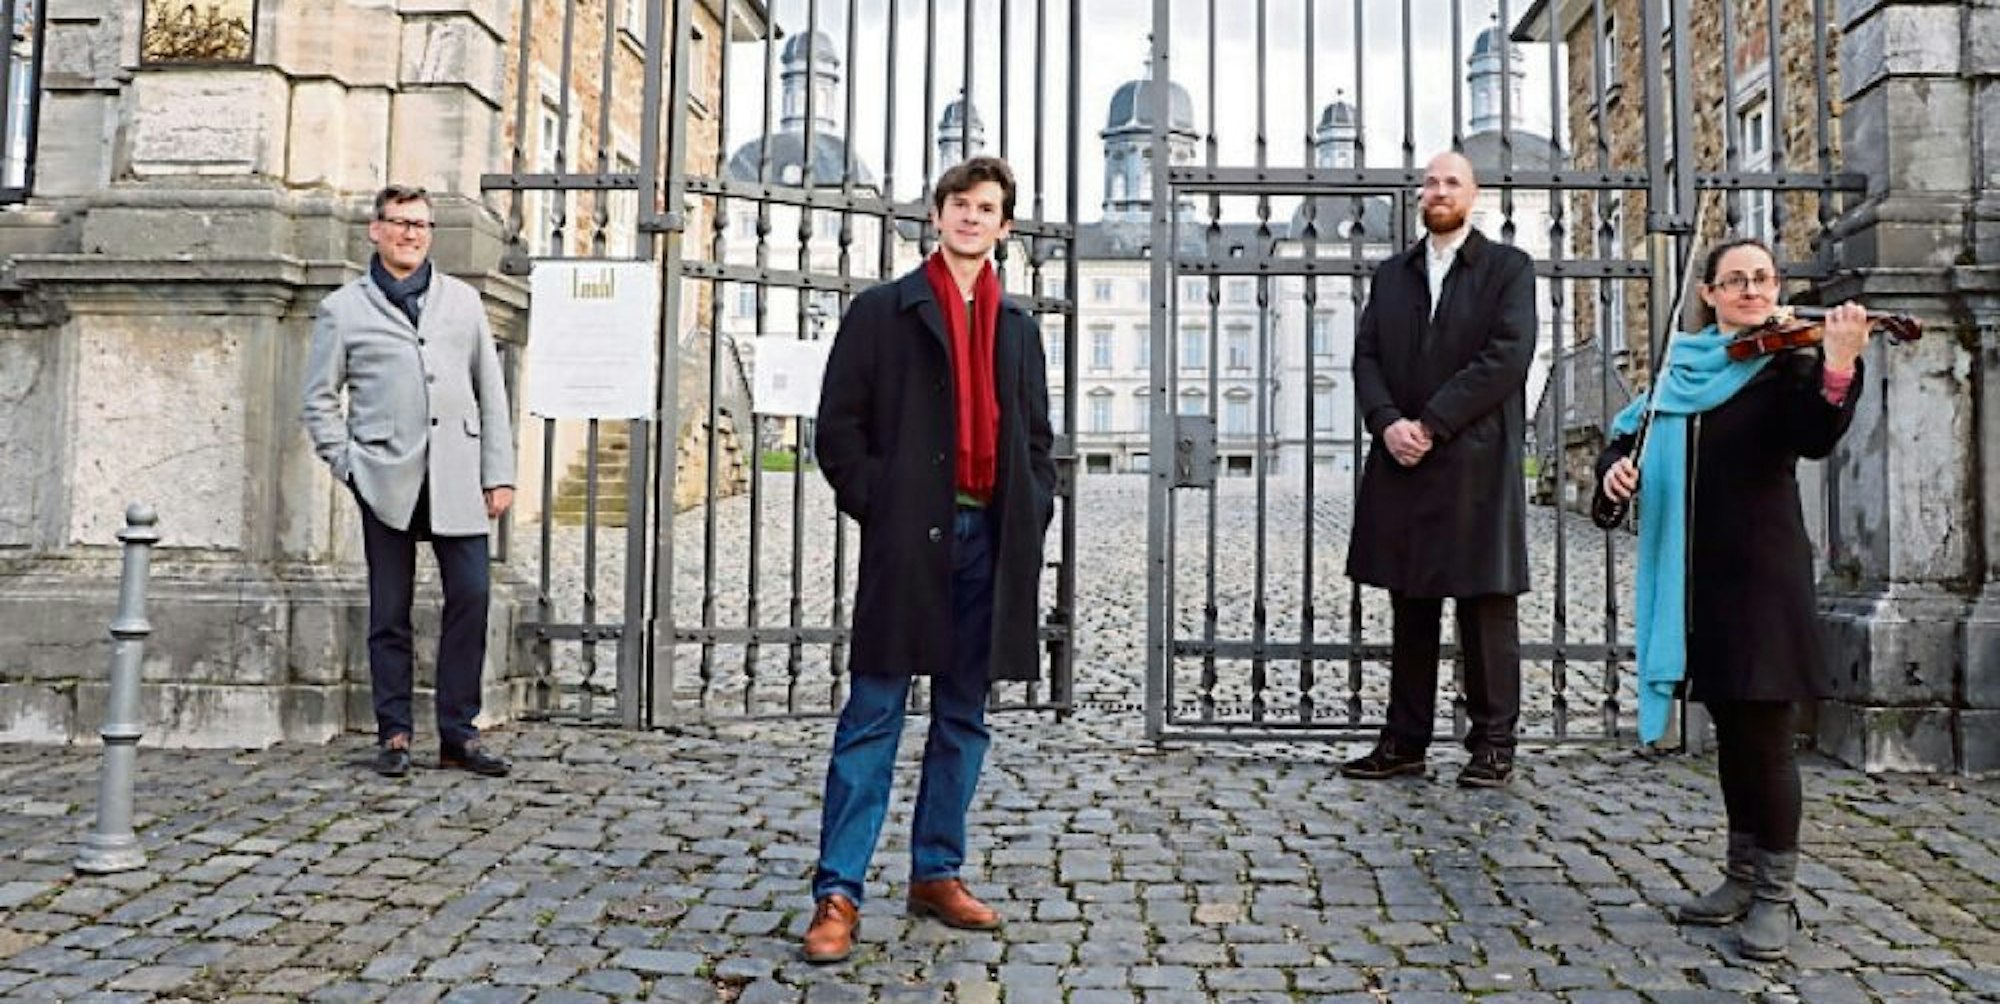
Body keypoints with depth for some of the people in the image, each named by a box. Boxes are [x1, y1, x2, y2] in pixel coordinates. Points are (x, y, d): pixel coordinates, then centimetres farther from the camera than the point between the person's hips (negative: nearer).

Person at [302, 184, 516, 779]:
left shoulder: (463, 301, 16)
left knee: (471, 596, -5)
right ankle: (394, 735, 13)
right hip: (387, 478, -1)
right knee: (390, 609, 3)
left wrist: (499, 474, 6)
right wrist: (345, 464, 0)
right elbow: (320, 398, 12)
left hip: (457, 474, 2)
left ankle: (458, 735, 4)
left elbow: (490, 390, 13)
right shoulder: (344, 308, 10)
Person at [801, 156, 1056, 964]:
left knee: (963, 717, 10)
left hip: (990, 538, 5)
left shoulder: (1018, 326, 17)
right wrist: (877, 507, -8)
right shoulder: (883, 311, 4)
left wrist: (1033, 511, 5)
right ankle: (837, 894, 3)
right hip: (909, 537, -4)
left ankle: (936, 874, 23)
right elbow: (838, 426, 0)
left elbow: (1036, 434, 20)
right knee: (873, 716, -3)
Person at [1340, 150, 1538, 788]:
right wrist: (1387, 423, -10)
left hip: (1477, 463, -4)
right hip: (1401, 464, 4)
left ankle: (1493, 744, 9)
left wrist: (1431, 423, -15)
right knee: (1410, 609, 8)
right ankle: (1404, 742, 15)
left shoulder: (1508, 268, 5)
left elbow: (1509, 355, -8)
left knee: (1485, 608, 0)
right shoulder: (1391, 275, 19)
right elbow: (1366, 357, 9)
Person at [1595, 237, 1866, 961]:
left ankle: (1777, 893, 9)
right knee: (1729, 730, 14)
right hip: (1695, 573, 5)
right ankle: (1744, 874, 26)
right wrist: (1615, 465, -8)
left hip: (1761, 572, -5)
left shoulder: (1789, 363, -4)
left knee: (1765, 734, -3)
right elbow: (1630, 432, 15)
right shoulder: (1682, 368, 11)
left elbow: (1815, 440, -21)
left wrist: (1838, 366, -39)